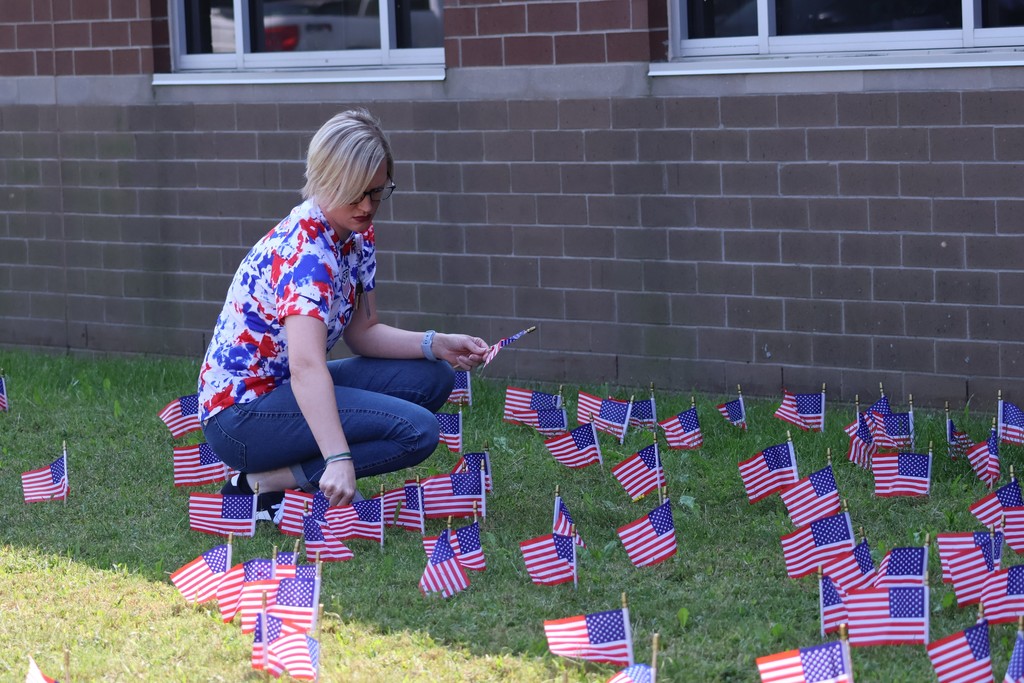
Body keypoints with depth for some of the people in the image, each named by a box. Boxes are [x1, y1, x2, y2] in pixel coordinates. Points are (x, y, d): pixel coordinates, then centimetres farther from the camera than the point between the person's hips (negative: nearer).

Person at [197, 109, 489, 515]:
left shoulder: (357, 236, 3)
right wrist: (338, 459, -49)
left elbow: (362, 332, 12)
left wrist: (436, 345, -5)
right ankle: (264, 484, -12)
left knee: (432, 378, 5)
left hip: (283, 388, 10)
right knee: (416, 430, -20)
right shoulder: (303, 249, -25)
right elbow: (307, 366, -38)